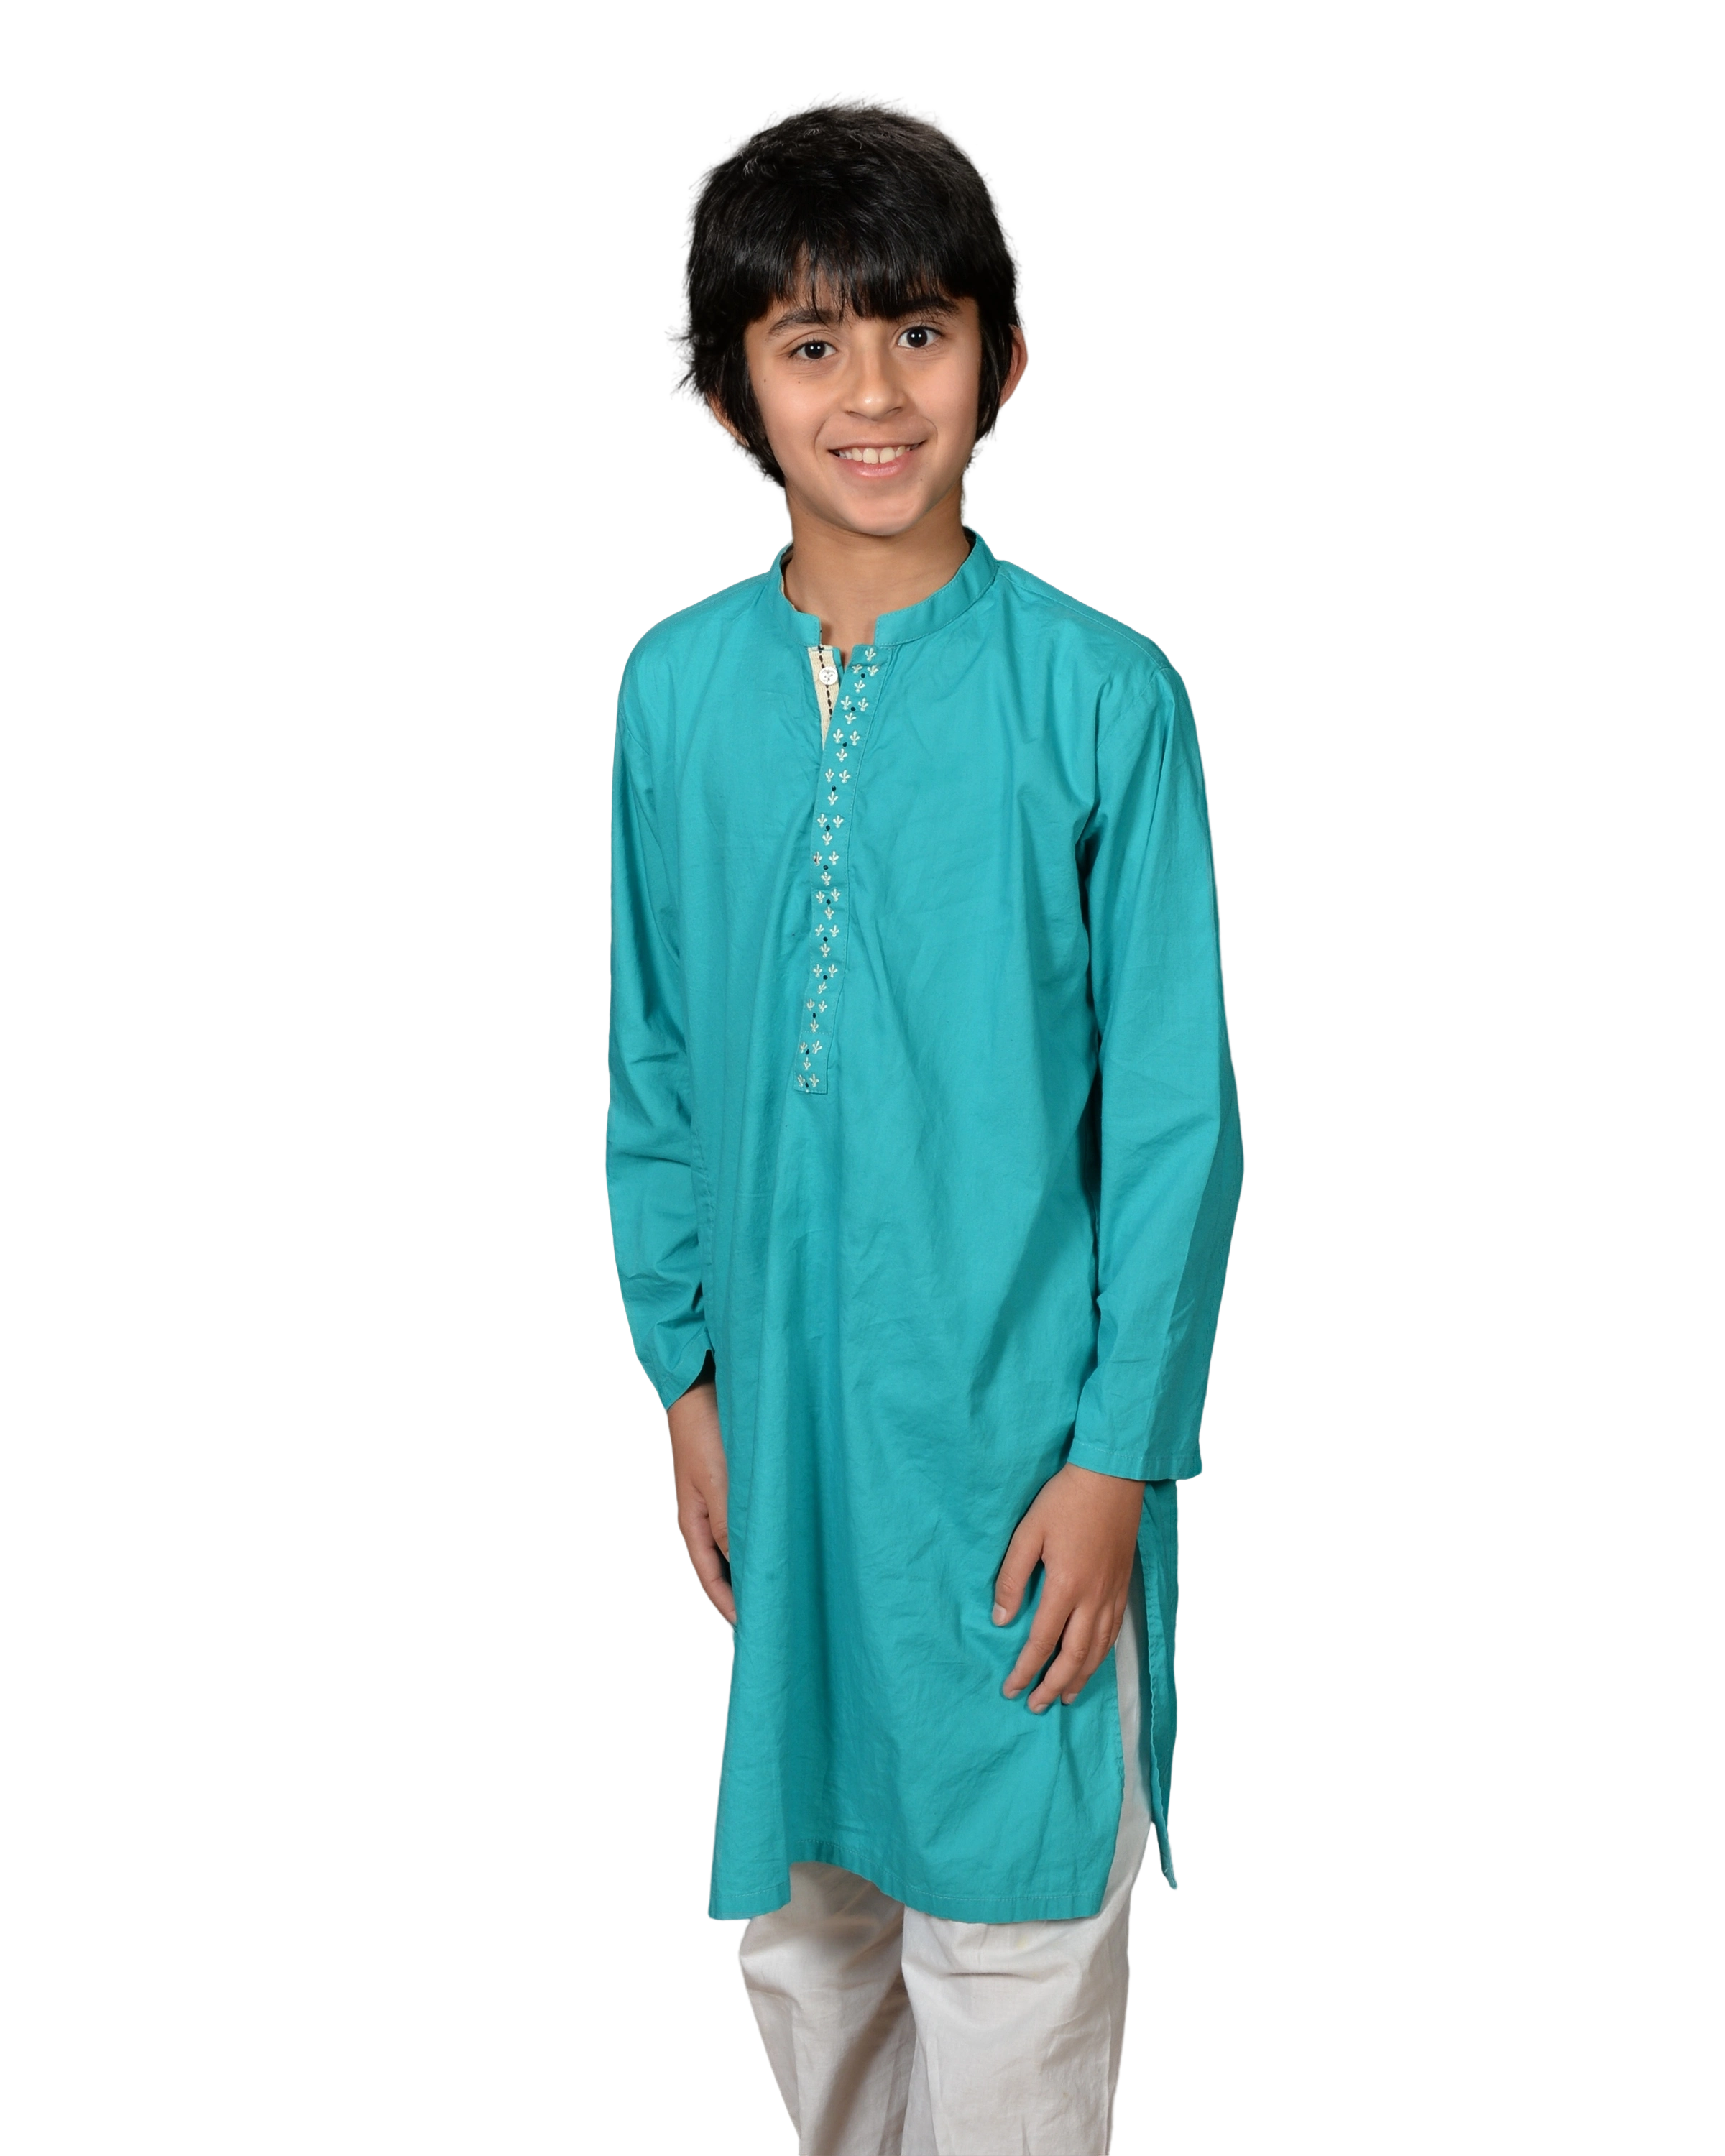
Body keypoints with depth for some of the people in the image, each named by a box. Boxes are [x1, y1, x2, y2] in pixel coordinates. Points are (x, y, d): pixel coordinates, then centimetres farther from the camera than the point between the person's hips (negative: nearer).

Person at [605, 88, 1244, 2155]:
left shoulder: (1103, 694, -12)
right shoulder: (676, 688, -1)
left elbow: (1175, 1109, -9)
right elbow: (652, 1069, 7)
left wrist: (1117, 1454, -10)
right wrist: (682, 1370, 6)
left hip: (1016, 1425, -4)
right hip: (776, 1406, 4)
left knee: (1009, 1930, 8)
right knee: (793, 1908, 20)